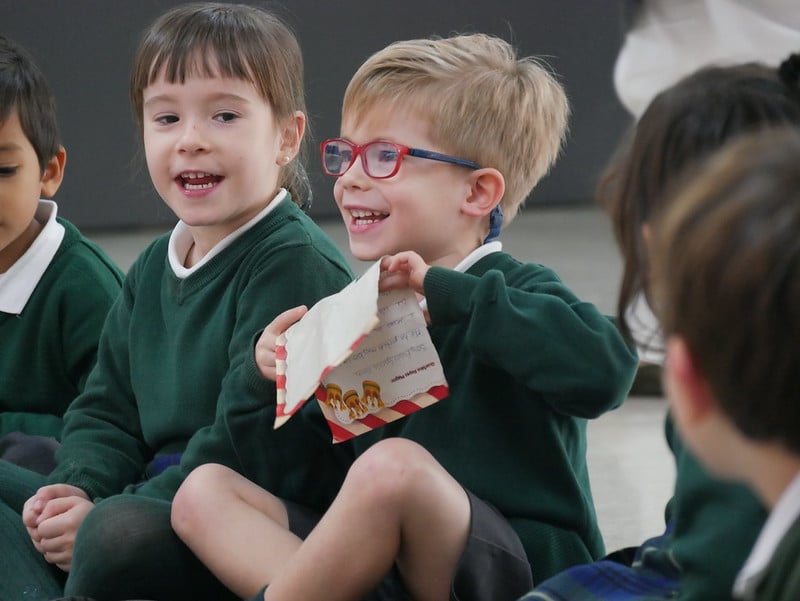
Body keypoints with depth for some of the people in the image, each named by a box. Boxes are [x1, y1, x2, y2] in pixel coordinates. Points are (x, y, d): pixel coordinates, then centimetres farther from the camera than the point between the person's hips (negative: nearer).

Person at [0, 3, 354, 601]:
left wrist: (109, 514, -22)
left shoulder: (296, 263, -13)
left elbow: (254, 444, -20)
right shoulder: (153, 268, 16)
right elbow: (108, 408, 17)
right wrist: (76, 488, -6)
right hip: (163, 500, 9)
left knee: (120, 534, -37)